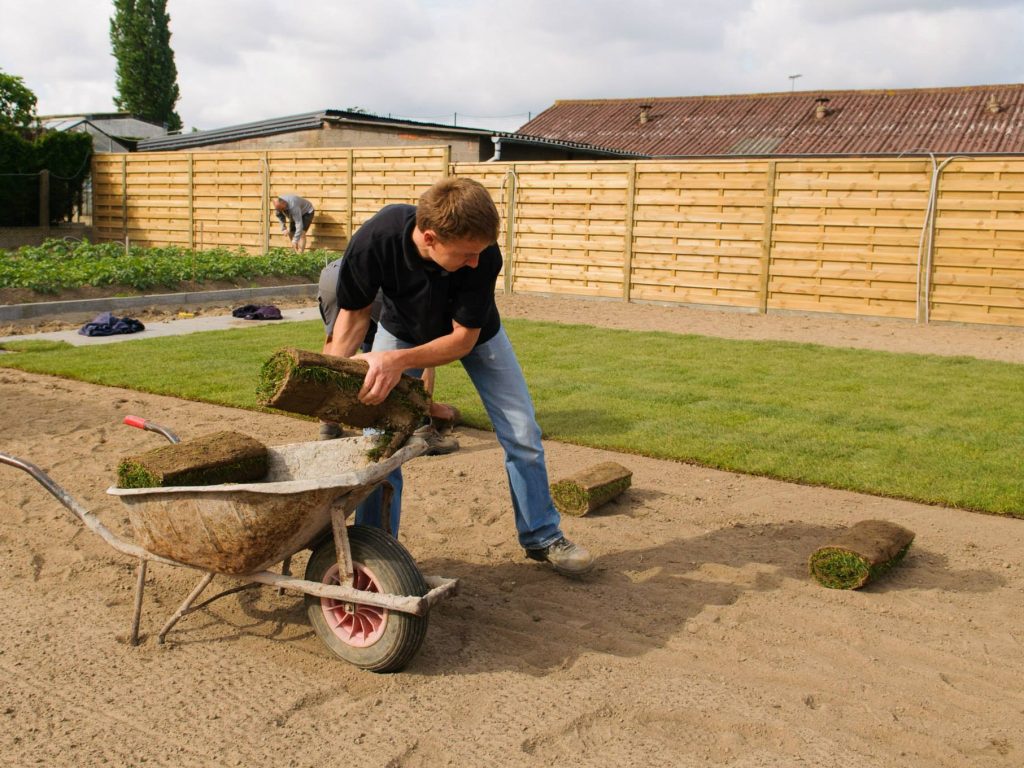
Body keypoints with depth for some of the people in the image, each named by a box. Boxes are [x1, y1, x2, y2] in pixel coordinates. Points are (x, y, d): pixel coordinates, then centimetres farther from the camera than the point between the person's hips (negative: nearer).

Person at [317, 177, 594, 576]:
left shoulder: (483, 255, -38)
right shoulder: (374, 240, -38)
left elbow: (464, 338, -28)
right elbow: (355, 312, -19)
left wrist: (400, 360, -44)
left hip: (473, 332, 0)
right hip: (402, 328, 0)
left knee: (522, 434, 0)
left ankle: (542, 537, 20)